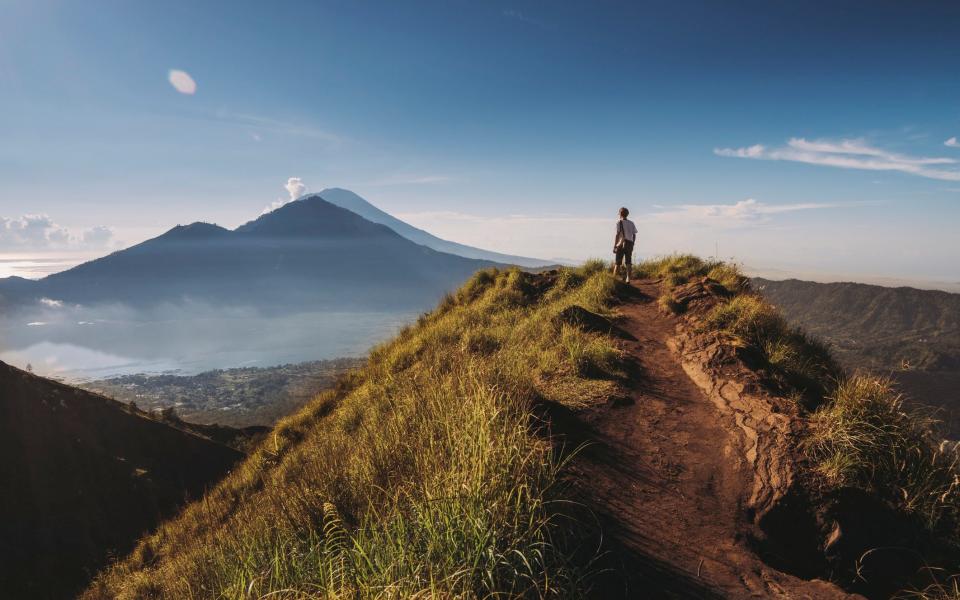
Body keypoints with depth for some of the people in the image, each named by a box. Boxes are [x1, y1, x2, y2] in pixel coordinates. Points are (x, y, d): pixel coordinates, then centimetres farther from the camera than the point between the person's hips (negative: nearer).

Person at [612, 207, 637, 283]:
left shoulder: (619, 222, -5)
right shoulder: (631, 223, 10)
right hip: (630, 244, 4)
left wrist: (614, 246, -12)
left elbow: (617, 234, -12)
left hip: (621, 244, -4)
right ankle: (628, 278, -8)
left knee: (617, 263, 2)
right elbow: (634, 235, 10)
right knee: (628, 262, 3)